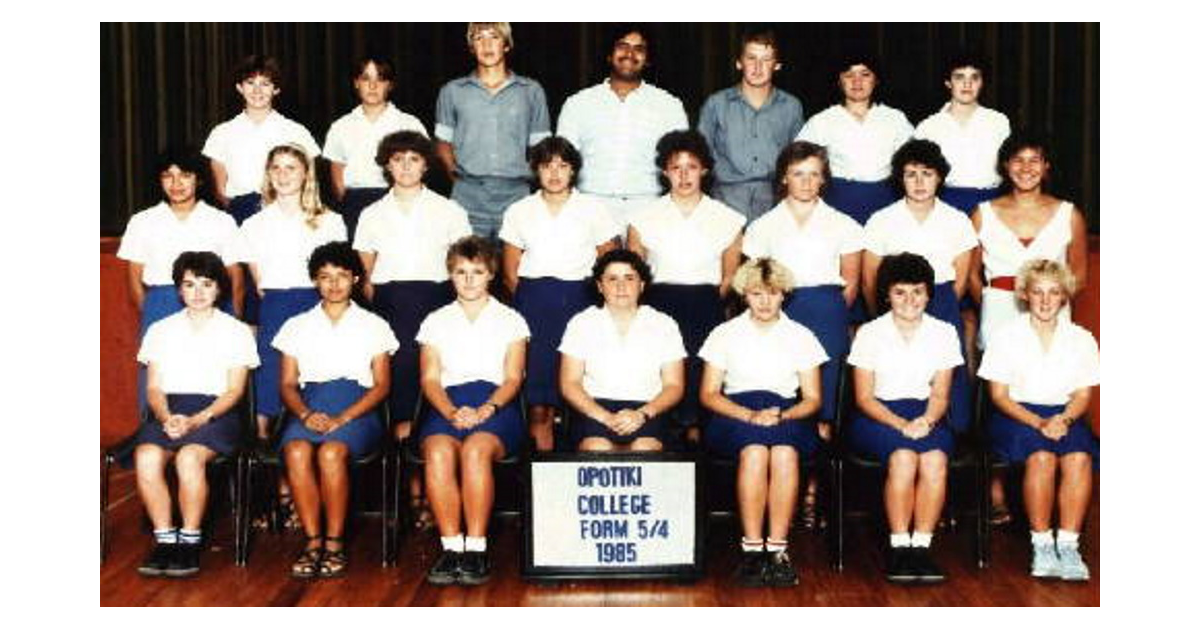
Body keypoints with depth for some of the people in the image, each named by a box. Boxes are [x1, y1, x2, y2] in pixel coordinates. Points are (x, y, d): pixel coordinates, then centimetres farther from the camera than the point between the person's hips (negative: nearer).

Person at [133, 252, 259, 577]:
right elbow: (154, 387, 12)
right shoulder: (160, 330, 18)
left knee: (189, 457, -34)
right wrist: (166, 417, -10)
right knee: (146, 456, -30)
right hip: (168, 411, 3)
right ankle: (164, 539, -20)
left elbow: (234, 390, 2)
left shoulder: (236, 331, 9)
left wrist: (196, 420, -14)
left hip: (215, 412, -3)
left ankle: (190, 542, -20)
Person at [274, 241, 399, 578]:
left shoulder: (373, 325, 14)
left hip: (357, 407, -2)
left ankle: (334, 542, -23)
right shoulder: (297, 326, 20)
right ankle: (312, 541, -25)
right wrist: (305, 414, -10)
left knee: (331, 452, -34)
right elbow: (287, 384, 13)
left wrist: (342, 418, -10)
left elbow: (382, 385, 6)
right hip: (309, 403, 2)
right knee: (297, 451, -33)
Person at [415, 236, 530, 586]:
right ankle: (451, 547, -30)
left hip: (497, 405, -1)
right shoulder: (436, 321, 20)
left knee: (475, 450, -35)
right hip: (447, 405, 2)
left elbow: (513, 378, 6)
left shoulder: (510, 320, 16)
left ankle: (476, 549, -32)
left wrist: (486, 409, -14)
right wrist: (452, 412, -11)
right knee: (438, 451, -33)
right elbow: (430, 379, 10)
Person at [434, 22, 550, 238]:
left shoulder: (531, 91, 14)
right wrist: (453, 169, 2)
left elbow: (540, 146, 16)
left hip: (515, 195, 0)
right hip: (467, 197, 0)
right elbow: (443, 142, 18)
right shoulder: (452, 91, 15)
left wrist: (532, 173, 1)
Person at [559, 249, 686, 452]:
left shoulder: (664, 326, 12)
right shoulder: (581, 323, 12)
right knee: (596, 450, -33)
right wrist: (606, 418, -12)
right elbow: (569, 384, 5)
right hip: (595, 408, 0)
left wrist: (642, 414, -12)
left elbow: (674, 386, 8)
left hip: (646, 409, 0)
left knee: (644, 450, -33)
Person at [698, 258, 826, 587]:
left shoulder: (801, 336, 14)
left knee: (785, 452, -35)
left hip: (788, 416, 1)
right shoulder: (725, 334, 12)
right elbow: (709, 394, 4)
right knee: (755, 450, -35)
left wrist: (782, 415, -12)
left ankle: (778, 548, -33)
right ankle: (752, 548, -34)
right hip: (735, 416, 0)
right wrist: (750, 415, -13)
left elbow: (812, 399, 10)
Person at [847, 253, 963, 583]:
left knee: (935, 460, -32)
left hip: (927, 416, 2)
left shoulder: (944, 333, 9)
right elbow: (864, 397, -1)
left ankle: (921, 546, -26)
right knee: (903, 457, -34)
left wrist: (926, 421, -16)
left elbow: (940, 394, 6)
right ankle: (898, 547, -27)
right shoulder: (869, 333, 3)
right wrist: (901, 424, -17)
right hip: (878, 416, -2)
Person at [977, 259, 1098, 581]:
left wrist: (1063, 419, -15)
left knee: (1079, 458, -30)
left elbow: (1083, 394, 8)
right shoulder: (1007, 335, 2)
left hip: (1065, 415, 2)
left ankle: (1068, 545, -26)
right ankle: (1042, 546, -24)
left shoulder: (1081, 339, 9)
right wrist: (1038, 423, -16)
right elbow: (999, 395, -2)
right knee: (1041, 457, -33)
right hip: (1017, 414, -2)